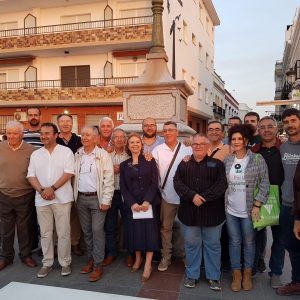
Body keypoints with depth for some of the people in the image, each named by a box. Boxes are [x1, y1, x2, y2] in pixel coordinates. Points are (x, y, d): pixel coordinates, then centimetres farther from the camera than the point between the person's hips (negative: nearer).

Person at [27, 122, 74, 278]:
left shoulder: (66, 151, -2)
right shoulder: (35, 154, 10)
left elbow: (68, 173, -9)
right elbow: (31, 176, 5)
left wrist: (52, 188, -16)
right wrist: (42, 190, -11)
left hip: (62, 198, -3)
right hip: (41, 200, 4)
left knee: (63, 232, 3)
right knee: (45, 233, 10)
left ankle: (65, 262, 17)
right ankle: (47, 263, 23)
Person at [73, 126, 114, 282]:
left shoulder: (103, 155, -6)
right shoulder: (77, 155, 8)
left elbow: (108, 179, -9)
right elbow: (74, 175, 10)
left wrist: (106, 200, -14)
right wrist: (75, 196, 3)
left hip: (97, 198, -5)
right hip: (81, 198, 5)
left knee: (97, 231, -4)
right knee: (86, 231, 13)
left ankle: (98, 265, 5)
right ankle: (90, 259, 27)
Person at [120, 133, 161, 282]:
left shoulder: (150, 161, 1)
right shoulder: (124, 165, 8)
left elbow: (154, 183, -5)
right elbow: (123, 187, 2)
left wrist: (147, 201, -16)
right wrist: (132, 203, -11)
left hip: (149, 203, -2)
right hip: (132, 204, 2)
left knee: (149, 231, -3)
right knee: (135, 230, 7)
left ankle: (148, 265, 3)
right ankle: (138, 259, 24)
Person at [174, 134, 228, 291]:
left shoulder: (217, 164, 2)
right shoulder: (184, 164, 8)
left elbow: (222, 184, -10)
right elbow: (177, 183, -4)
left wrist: (203, 197, -19)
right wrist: (192, 196, -18)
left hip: (212, 212, -1)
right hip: (189, 212, 2)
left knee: (212, 244, 9)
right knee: (191, 244, 11)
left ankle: (214, 277, 24)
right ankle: (191, 275, 27)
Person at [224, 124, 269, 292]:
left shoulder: (257, 159, -7)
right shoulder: (227, 160, 2)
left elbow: (264, 184, -7)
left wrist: (257, 205, -11)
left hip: (249, 210, -2)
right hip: (230, 209, 2)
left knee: (249, 242, 12)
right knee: (234, 242, 12)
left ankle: (247, 274, 30)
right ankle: (237, 274, 26)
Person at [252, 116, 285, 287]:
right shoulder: (254, 151, 0)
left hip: (279, 199, -1)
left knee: (279, 237, 10)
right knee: (258, 233, 14)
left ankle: (276, 273, 26)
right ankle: (255, 264, 33)